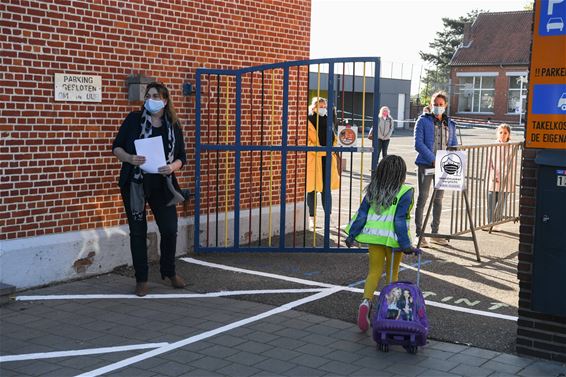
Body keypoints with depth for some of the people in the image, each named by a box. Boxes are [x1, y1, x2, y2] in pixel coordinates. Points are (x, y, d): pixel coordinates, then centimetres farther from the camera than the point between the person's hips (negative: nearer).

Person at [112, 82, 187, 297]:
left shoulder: (173, 126, 4)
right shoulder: (133, 119, 0)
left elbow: (181, 158, 8)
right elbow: (116, 147, 0)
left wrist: (173, 167, -14)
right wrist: (129, 158, -20)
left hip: (162, 185, 1)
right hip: (135, 184, -1)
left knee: (170, 229, 0)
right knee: (138, 232, 5)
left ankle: (169, 272, 26)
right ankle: (141, 280, 17)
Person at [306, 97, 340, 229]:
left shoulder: (327, 120, 14)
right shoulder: (309, 121, -6)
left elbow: (333, 138, 19)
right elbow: (308, 141, -12)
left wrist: (333, 153, 7)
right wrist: (320, 151, -17)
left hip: (327, 158, 5)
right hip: (313, 159, -5)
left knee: (327, 188, 7)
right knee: (313, 189, 2)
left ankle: (328, 216, 12)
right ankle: (312, 218, 11)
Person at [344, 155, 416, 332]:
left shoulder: (372, 191, 3)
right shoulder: (405, 193, -10)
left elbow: (362, 214, 2)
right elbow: (399, 220, -15)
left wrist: (351, 235, 9)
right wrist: (405, 244, -12)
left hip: (374, 236, 3)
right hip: (393, 238, -3)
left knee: (374, 271, 9)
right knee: (392, 273, 13)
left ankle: (366, 301, -15)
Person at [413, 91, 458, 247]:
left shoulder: (450, 124, 12)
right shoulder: (423, 121, -3)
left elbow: (454, 145, 13)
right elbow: (418, 143, -11)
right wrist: (433, 160, -19)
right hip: (426, 165, -5)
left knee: (439, 198, 11)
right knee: (423, 198, -3)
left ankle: (435, 232, 21)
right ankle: (419, 234, 2)